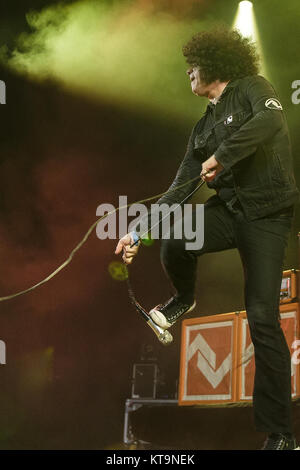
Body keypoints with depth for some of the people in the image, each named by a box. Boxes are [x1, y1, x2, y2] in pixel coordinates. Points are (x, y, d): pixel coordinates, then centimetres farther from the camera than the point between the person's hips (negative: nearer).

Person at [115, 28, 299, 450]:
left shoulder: (252, 88, -2)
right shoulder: (205, 127, 16)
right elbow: (181, 188, 13)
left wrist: (222, 155, -20)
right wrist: (139, 233, 6)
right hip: (229, 209, 6)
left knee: (263, 319, -10)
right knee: (174, 242, -25)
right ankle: (183, 299, 12)